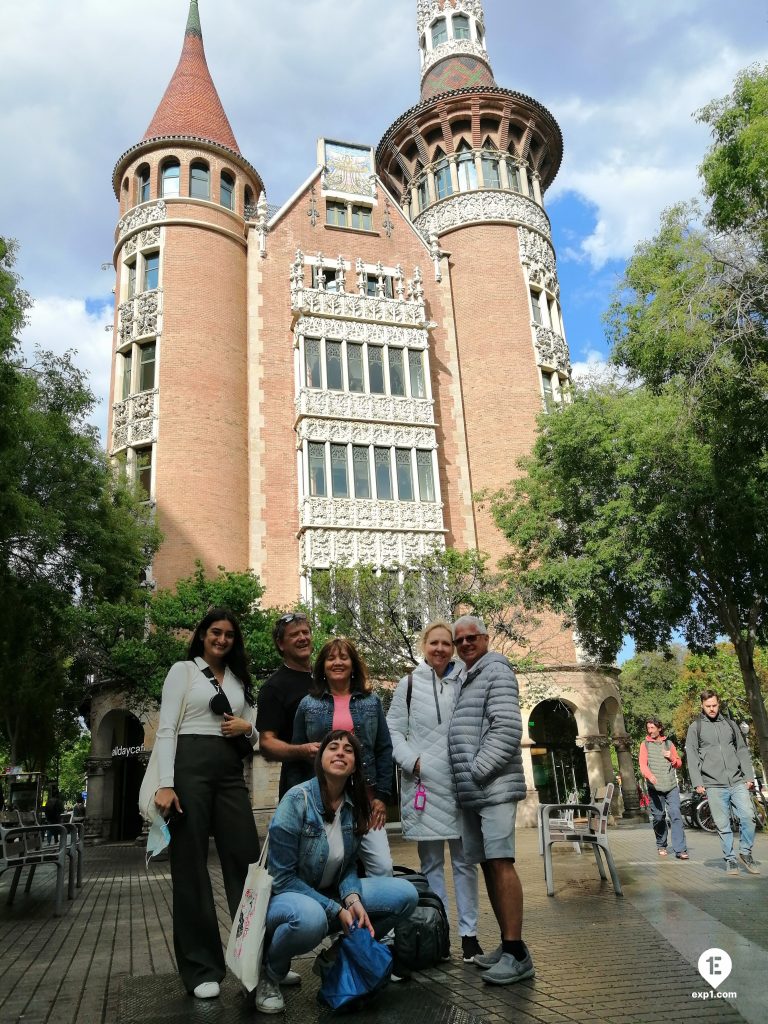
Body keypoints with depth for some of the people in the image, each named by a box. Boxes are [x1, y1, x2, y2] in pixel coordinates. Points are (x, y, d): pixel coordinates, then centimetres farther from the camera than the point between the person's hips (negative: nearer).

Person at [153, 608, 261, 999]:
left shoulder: (239, 679, 18)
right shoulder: (182, 670, 3)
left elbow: (254, 735, 21)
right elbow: (166, 729, -5)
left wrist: (247, 727, -4)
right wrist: (165, 784, -15)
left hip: (231, 771, 5)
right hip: (190, 766, -4)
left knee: (246, 860, 3)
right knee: (190, 866, 1)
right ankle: (201, 967, 12)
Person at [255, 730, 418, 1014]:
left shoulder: (354, 805, -3)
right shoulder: (297, 800, -21)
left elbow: (348, 866, 4)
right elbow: (282, 877, -18)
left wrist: (352, 900, -18)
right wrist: (335, 911, -21)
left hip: (333, 893, 6)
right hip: (286, 895, -6)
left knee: (405, 895, -11)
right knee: (310, 919, -41)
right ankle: (269, 973, -7)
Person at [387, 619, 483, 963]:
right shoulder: (409, 684, 4)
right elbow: (393, 730, 4)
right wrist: (412, 761, -10)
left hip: (460, 782, 1)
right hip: (423, 782, -1)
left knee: (464, 860, 7)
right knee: (431, 863, 8)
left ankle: (469, 934, 17)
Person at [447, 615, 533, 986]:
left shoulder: (496, 671, -5)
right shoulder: (466, 680, 20)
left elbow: (507, 729, -16)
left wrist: (477, 771, -16)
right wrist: (465, 778, 14)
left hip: (495, 786, -9)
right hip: (472, 791, 9)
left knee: (500, 862, -10)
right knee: (488, 864, 11)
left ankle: (517, 953, -6)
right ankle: (507, 944, 19)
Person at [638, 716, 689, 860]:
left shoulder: (669, 743, 13)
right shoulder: (645, 744, 6)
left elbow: (679, 763, 18)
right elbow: (642, 764, -6)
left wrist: (671, 757, -4)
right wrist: (649, 775, -26)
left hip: (671, 786, 1)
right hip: (655, 787, -1)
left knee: (676, 816, -9)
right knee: (658, 818, 4)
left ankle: (680, 850, -9)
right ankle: (661, 845, 23)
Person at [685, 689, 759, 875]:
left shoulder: (730, 724, 13)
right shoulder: (695, 728, 4)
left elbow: (742, 751, 14)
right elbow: (691, 757, 1)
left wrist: (749, 776, 5)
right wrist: (697, 783, -6)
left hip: (738, 782, 2)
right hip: (714, 785, -2)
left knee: (748, 816, -10)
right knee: (723, 825, 0)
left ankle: (745, 852, 10)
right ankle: (730, 860, 14)